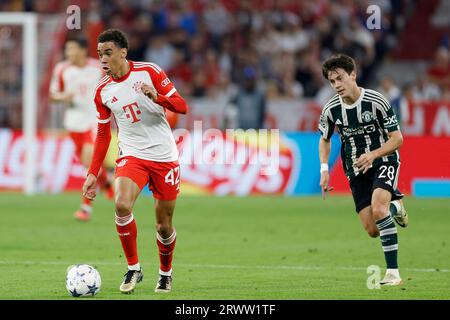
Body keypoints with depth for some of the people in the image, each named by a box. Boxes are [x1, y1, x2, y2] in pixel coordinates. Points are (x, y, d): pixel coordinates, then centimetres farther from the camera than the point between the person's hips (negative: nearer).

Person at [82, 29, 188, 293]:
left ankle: (166, 273, 30)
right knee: (122, 205, -26)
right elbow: (103, 134, 14)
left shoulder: (149, 71, -6)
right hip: (132, 155, 2)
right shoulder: (103, 91, 4)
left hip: (164, 156, -2)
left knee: (164, 224, 3)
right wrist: (93, 173, 9)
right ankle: (133, 268, -10)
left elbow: (182, 106, -6)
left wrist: (157, 97, -25)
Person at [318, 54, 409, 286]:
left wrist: (372, 155, -28)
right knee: (372, 230, -2)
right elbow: (325, 139, 14)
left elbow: (397, 139, -13)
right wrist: (324, 169, 0)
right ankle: (395, 206, 35)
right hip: (356, 171, 4)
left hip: (384, 161, -4)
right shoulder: (331, 110, -5)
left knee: (378, 208, -32)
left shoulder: (376, 102, -17)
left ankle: (393, 271, -27)